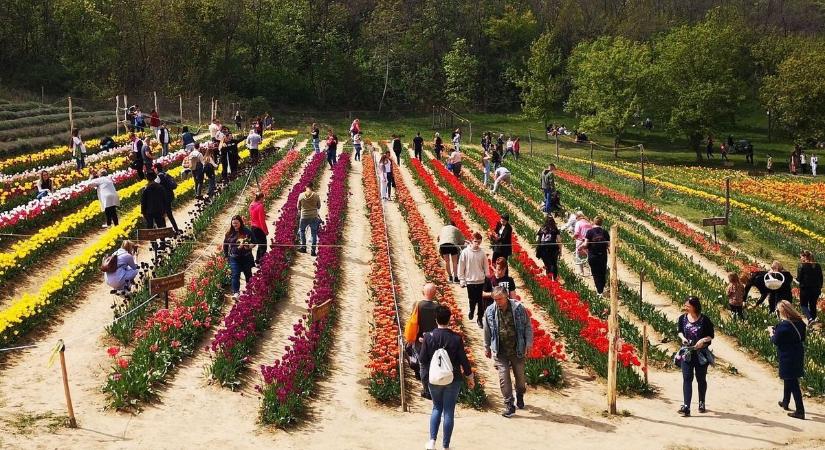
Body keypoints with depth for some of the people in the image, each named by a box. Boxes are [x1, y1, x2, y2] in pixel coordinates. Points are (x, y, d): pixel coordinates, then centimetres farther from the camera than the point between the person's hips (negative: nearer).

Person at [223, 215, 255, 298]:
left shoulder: (247, 231, -5)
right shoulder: (229, 233, -1)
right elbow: (225, 245, 8)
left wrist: (250, 245, -15)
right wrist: (226, 254, 6)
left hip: (246, 257, 0)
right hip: (234, 258, 0)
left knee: (248, 274, 14)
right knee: (235, 275, -8)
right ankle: (236, 292, -7)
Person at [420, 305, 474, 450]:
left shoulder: (428, 336, -8)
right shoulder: (456, 338, -10)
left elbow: (423, 359, -4)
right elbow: (463, 360, -5)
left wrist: (424, 376, 12)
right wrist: (470, 377, 9)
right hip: (453, 380, -1)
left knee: (437, 408, 18)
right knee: (449, 411, 6)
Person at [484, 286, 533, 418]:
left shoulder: (518, 308, -10)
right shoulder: (489, 311, -5)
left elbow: (528, 327, -1)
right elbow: (487, 331, 9)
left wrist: (528, 344, -4)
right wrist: (487, 347, 15)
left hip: (517, 350, 0)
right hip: (500, 352, 0)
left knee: (520, 376, 14)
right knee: (504, 378, -6)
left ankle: (520, 397, 41)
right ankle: (509, 405, 3)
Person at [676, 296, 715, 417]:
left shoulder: (704, 320, -9)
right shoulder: (682, 318, 0)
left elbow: (711, 335, -3)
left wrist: (703, 340, -21)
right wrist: (682, 337, -7)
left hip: (701, 353, -2)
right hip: (686, 353, 2)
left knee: (701, 379, 12)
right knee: (687, 378, -9)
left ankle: (702, 403, 33)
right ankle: (686, 407, -16)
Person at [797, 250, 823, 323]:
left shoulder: (802, 266, -14)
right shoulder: (817, 266, 3)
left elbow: (799, 278, -13)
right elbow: (821, 278, 7)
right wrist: (819, 288, 15)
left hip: (805, 289, -5)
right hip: (816, 289, 5)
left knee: (803, 304, 8)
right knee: (813, 305, 16)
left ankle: (810, 318, -14)